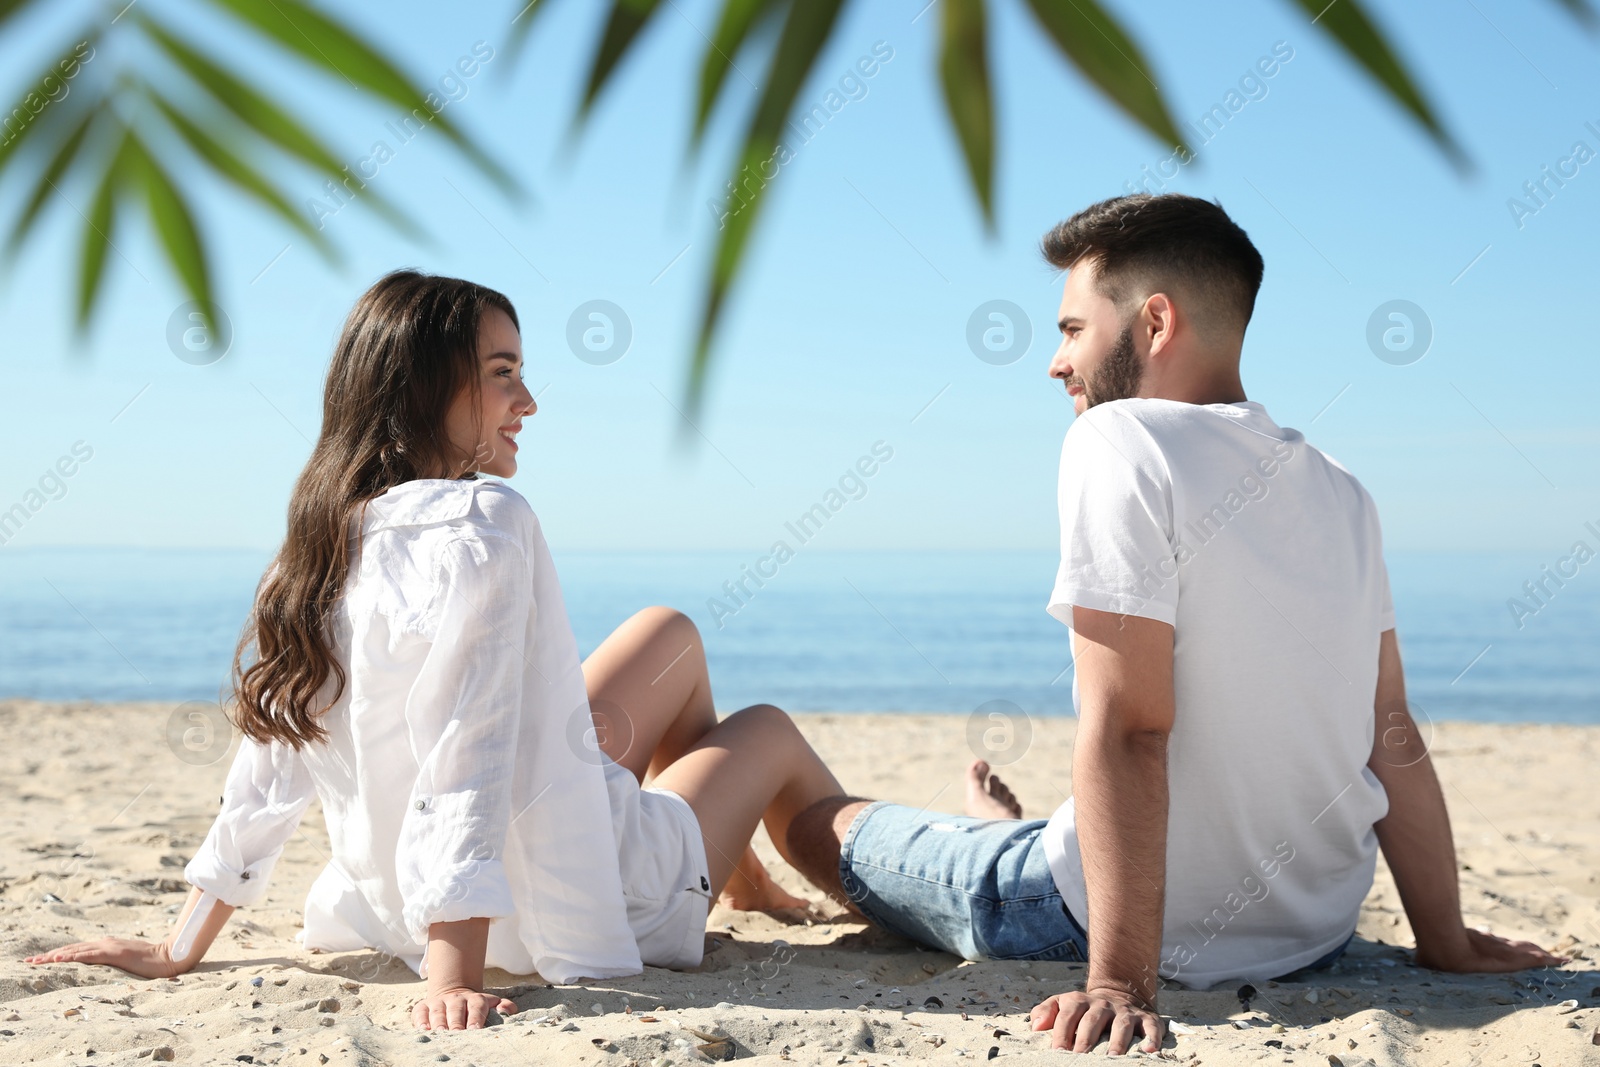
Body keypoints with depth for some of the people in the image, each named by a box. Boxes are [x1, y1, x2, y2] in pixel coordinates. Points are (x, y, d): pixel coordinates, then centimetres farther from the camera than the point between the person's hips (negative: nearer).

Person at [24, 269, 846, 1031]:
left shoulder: (329, 536, -4)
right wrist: (454, 981, -35)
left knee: (671, 632, 25)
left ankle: (744, 878, 45)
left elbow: (271, 756, -2)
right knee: (768, 729, 22)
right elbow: (464, 762, -33)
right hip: (576, 916, -7)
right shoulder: (483, 521, -27)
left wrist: (178, 951, 5)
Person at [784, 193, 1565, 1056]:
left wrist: (1121, 980, -25)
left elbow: (1126, 730, -24)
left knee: (819, 824, 14)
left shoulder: (1122, 443, -17)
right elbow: (1394, 736, 5)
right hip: (1318, 937, 7)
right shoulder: (1340, 494, 2)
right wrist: (1443, 943, 13)